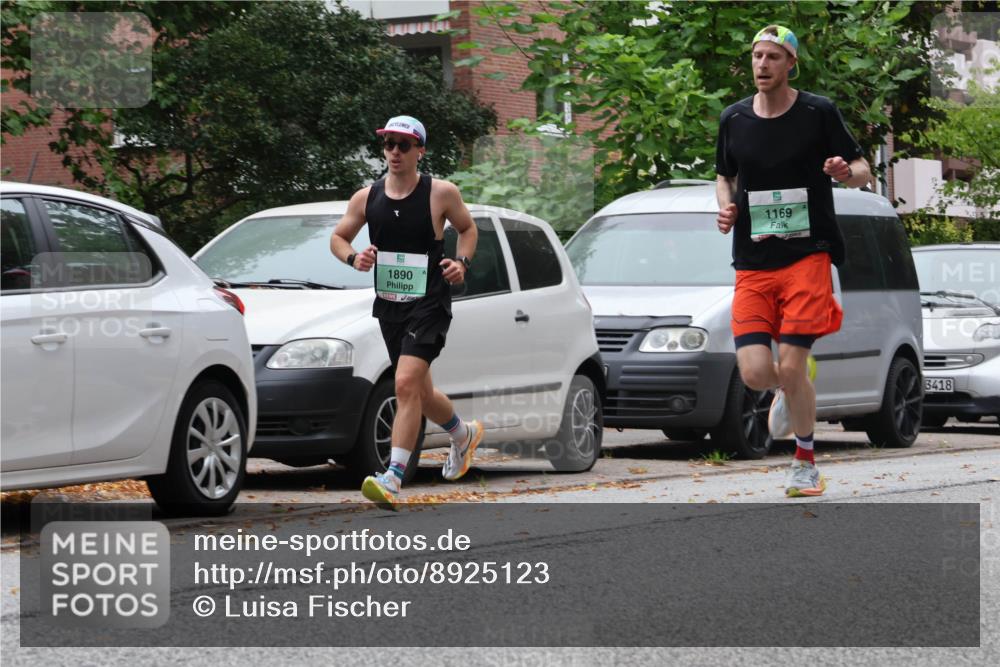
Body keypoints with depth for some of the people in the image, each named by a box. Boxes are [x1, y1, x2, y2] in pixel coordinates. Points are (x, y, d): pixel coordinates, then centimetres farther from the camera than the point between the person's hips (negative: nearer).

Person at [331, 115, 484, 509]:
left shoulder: (441, 194, -5)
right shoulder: (367, 198, 4)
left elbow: (467, 228, 11)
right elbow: (338, 237, 15)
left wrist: (462, 263, -7)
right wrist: (353, 258, -7)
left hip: (429, 303, -5)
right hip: (388, 305, 5)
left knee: (406, 384, -21)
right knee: (419, 392, 17)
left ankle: (393, 477, -25)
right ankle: (464, 435, 47)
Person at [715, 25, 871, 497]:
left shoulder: (819, 113, -2)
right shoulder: (733, 119, 8)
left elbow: (862, 170, 4)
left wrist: (847, 172, -19)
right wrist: (725, 207, 2)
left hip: (808, 258, -3)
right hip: (752, 264, 3)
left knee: (791, 370, -10)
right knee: (754, 373, -10)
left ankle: (805, 464, 13)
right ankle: (791, 389, 29)